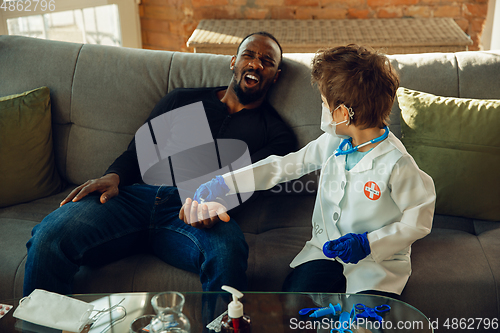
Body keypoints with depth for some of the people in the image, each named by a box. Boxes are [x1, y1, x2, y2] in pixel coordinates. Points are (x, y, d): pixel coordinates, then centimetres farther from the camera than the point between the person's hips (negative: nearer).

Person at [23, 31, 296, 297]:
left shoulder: (276, 133, 18)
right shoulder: (182, 99, 26)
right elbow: (137, 151, 23)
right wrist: (113, 177, -1)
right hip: (135, 196, 3)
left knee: (228, 251, -39)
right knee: (50, 234, -24)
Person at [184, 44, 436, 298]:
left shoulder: (396, 163, -18)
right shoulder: (332, 143, 1)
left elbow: (418, 222, -10)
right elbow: (284, 166, 8)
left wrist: (368, 244, -19)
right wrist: (224, 184, 5)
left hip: (377, 264, -4)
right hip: (327, 250, 4)